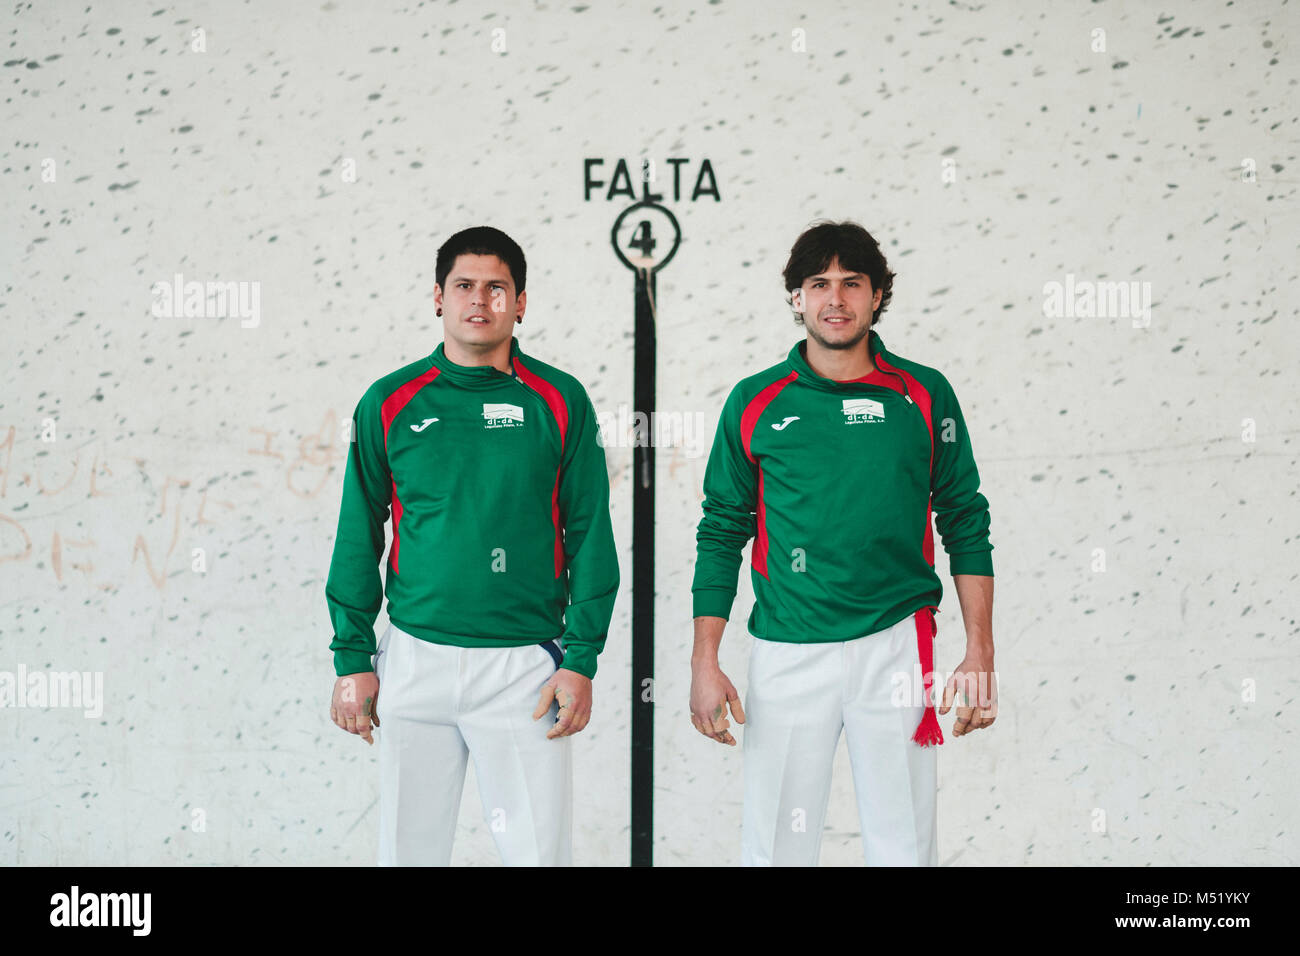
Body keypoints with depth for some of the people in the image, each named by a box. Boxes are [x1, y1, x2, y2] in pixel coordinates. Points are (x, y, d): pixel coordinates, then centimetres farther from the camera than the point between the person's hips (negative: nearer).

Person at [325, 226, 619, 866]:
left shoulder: (559, 401, 1)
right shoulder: (390, 403, 4)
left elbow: (590, 537, 2)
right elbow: (358, 537, 7)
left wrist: (581, 660, -3)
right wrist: (353, 658, 3)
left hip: (524, 665, -1)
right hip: (415, 661, 1)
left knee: (540, 850, 1)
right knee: (409, 848, 9)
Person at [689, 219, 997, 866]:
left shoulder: (924, 396, 4)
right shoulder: (754, 403, 4)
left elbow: (966, 526, 8)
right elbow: (721, 535, 7)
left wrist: (980, 655, 1)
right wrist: (704, 663, 1)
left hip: (895, 647, 0)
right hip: (785, 658, 0)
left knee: (904, 847, 3)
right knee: (774, 848, 3)